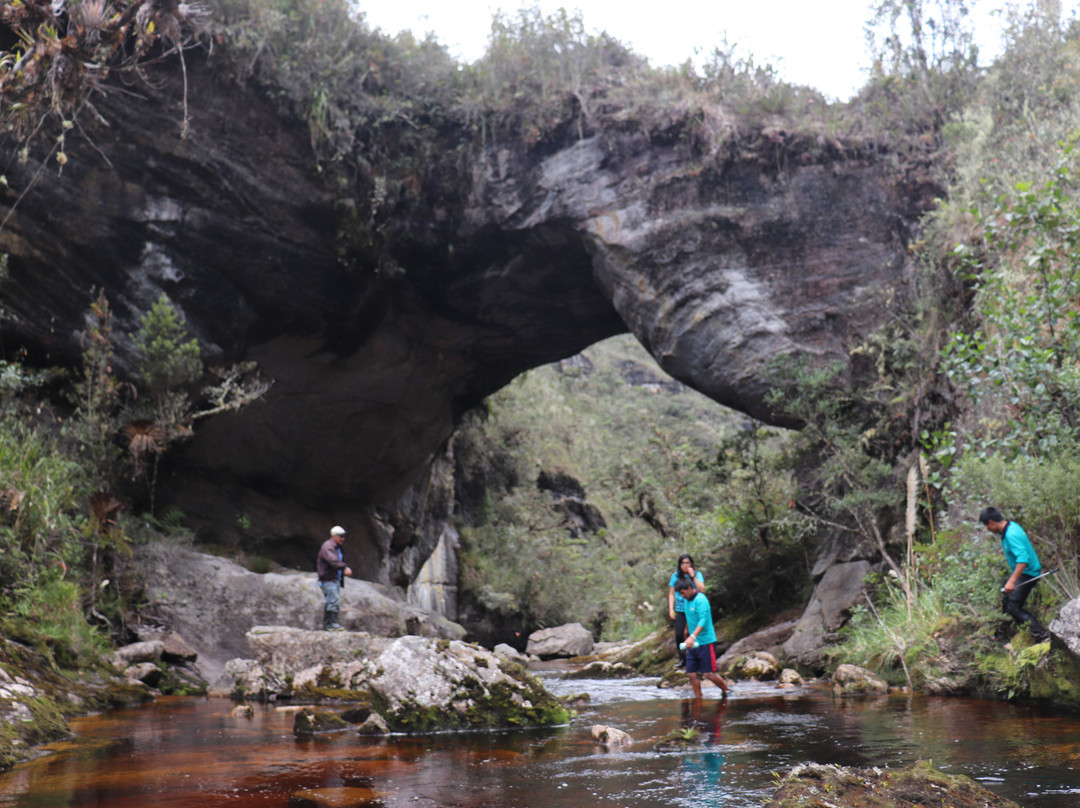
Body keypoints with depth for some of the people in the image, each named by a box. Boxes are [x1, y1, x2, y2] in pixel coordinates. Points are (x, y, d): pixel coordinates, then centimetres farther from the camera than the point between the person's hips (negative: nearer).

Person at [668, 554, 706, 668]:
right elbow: (671, 594, 9)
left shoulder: (697, 575, 0)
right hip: (680, 610, 2)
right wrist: (671, 609, 1)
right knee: (679, 634, -5)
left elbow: (702, 589, -14)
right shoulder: (675, 576, 5)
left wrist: (693, 576, -17)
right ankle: (682, 659, 10)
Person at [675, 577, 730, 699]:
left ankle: (727, 692, 15)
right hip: (693, 644, 8)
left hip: (706, 642, -8)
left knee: (709, 674, -6)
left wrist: (693, 636, -40)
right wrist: (687, 638, 28)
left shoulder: (701, 600, -16)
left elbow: (703, 620, -28)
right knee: (692, 674, 2)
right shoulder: (687, 601, 12)